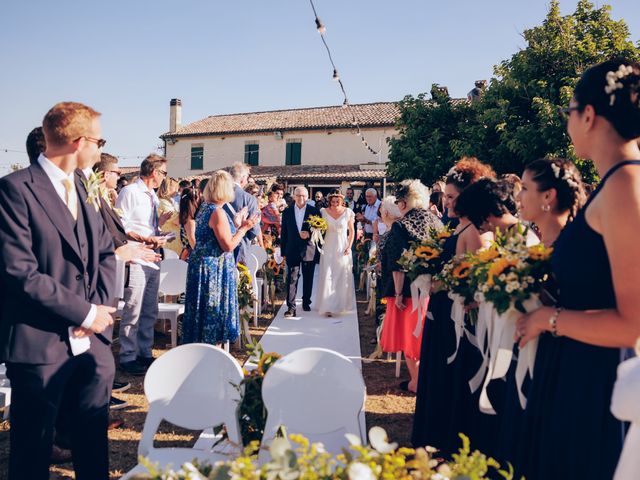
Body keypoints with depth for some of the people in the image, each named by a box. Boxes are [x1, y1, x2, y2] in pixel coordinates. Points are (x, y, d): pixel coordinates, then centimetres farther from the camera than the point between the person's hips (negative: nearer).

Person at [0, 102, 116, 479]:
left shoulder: (84, 188, 10)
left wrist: (100, 305, -5)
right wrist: (85, 312, -15)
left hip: (93, 340, 6)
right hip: (41, 343, -6)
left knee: (93, 440, 19)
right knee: (34, 449, 13)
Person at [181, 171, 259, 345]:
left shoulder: (204, 208, 10)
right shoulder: (218, 212, -18)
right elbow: (228, 246, -19)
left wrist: (239, 226, 18)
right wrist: (244, 228, -9)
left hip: (201, 264, 9)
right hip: (215, 270, -9)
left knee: (203, 311, 16)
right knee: (214, 311, 1)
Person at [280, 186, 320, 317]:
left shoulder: (314, 211, 0)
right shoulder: (287, 212, 5)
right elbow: (284, 233, 7)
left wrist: (309, 234, -19)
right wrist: (283, 252, 6)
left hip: (309, 250, 0)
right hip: (292, 250, 0)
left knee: (308, 279, 12)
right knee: (292, 279, -4)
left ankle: (306, 303, 30)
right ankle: (291, 307, -3)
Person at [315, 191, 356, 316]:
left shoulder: (348, 212, -4)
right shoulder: (324, 212, -4)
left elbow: (352, 231, 4)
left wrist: (349, 247, -4)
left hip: (343, 248, 1)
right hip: (329, 248, -1)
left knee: (342, 277, 9)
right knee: (327, 277, -4)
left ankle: (341, 303, 27)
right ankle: (328, 307, 1)